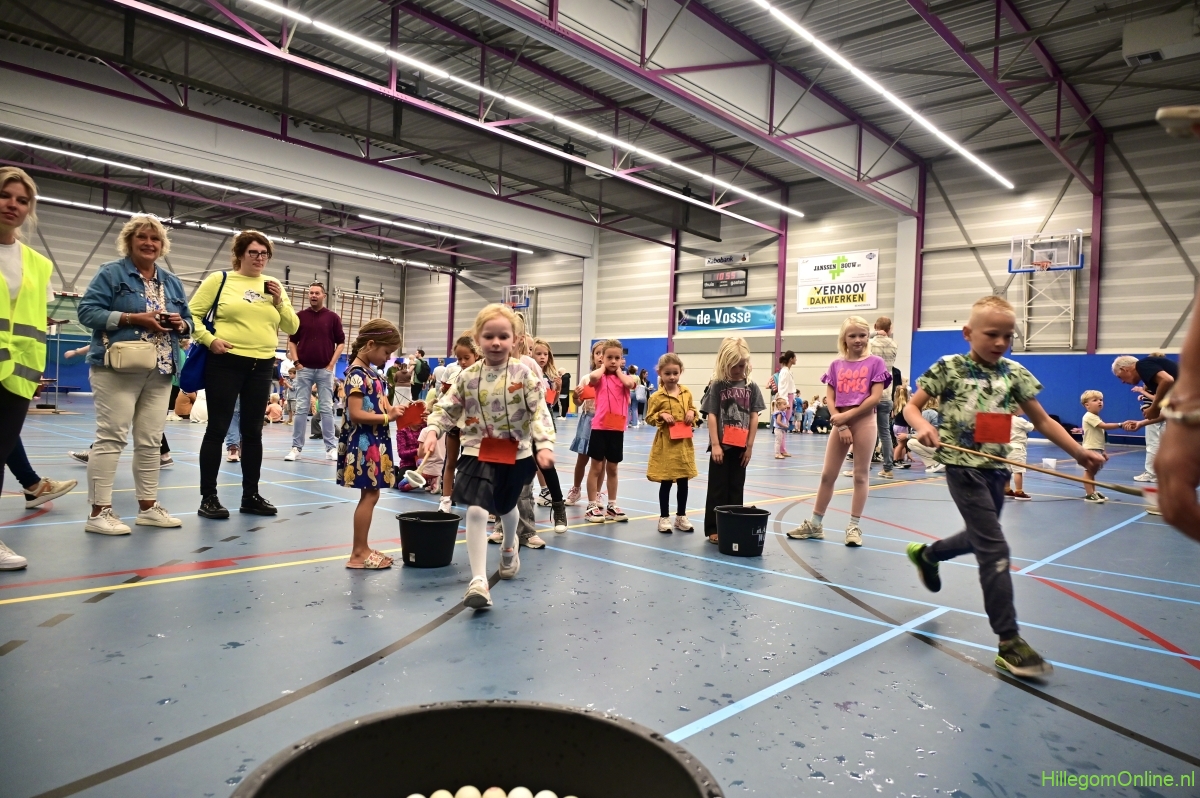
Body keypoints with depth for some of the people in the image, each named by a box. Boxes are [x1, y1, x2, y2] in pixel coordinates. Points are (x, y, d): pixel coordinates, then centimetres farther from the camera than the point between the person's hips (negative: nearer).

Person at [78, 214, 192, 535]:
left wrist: (180, 324, -3)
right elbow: (87, 311, -7)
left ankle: (148, 506, 15)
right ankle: (99, 511, -3)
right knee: (111, 437, -8)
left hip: (160, 373, 6)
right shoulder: (111, 273, 1)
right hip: (118, 369, -6)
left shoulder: (172, 282, 18)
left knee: (151, 441, 8)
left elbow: (189, 320, 20)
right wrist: (133, 319, -17)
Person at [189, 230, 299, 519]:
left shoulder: (274, 287, 13)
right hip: (226, 362, -4)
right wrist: (209, 339, -14)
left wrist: (279, 300, -4)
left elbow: (291, 327, 10)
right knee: (217, 429, -1)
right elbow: (192, 313, -1)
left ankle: (251, 495, 18)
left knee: (253, 431, 9)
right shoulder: (219, 279, 2)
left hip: (262, 366, 4)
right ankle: (208, 497, 6)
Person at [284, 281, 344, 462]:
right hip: (304, 369, 1)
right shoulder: (299, 316, 5)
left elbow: (341, 342, 4)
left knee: (326, 409, 2)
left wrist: (332, 364, -4)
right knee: (301, 409, 2)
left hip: (325, 370, -1)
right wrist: (296, 362, -2)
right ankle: (296, 447, 7)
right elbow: (292, 341, 9)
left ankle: (331, 447, 5)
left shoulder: (333, 317, 3)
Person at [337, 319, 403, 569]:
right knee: (369, 495, -5)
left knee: (370, 494, 11)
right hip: (363, 442, -9)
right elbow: (356, 414, -22)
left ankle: (361, 550, 19)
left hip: (374, 442, 10)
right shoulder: (357, 375, -16)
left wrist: (393, 410, 0)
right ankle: (359, 553, 3)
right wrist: (388, 417, -18)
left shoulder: (371, 373, 13)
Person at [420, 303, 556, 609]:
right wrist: (431, 434, -16)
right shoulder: (467, 377, -5)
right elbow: (446, 409, 0)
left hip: (516, 452, 0)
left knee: (506, 506, 21)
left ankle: (509, 547, 56)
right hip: (478, 451, 0)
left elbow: (539, 412, -14)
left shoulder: (524, 374, -11)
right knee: (476, 510, -14)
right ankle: (478, 581, -9)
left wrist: (544, 445, -26)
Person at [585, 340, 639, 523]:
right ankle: (592, 506, 10)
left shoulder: (625, 376, 7)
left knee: (612, 468, 13)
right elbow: (592, 377, -26)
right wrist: (604, 367, -6)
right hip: (600, 427, -3)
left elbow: (630, 383, -17)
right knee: (596, 467, 4)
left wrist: (618, 369, -2)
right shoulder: (600, 377, -1)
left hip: (618, 428, 3)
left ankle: (612, 505, 23)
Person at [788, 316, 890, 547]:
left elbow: (876, 397, -9)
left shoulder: (875, 363, 0)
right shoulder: (836, 365, 8)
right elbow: (829, 398, 3)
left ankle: (854, 526, 12)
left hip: (864, 422, -3)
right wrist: (840, 425, -9)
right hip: (840, 423, 3)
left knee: (861, 475, 3)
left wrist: (848, 416, -13)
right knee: (827, 475, 7)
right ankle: (815, 524, 16)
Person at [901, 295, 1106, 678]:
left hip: (997, 467, 6)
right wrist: (923, 426, -25)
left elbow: (1042, 421, 10)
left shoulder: (1015, 373, 5)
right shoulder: (948, 368, -7)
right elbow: (911, 406, -4)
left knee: (980, 538, 21)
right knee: (995, 549, -10)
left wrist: (1080, 452, 2)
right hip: (963, 465, -6)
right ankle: (1009, 643, -3)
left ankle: (926, 553, 51)